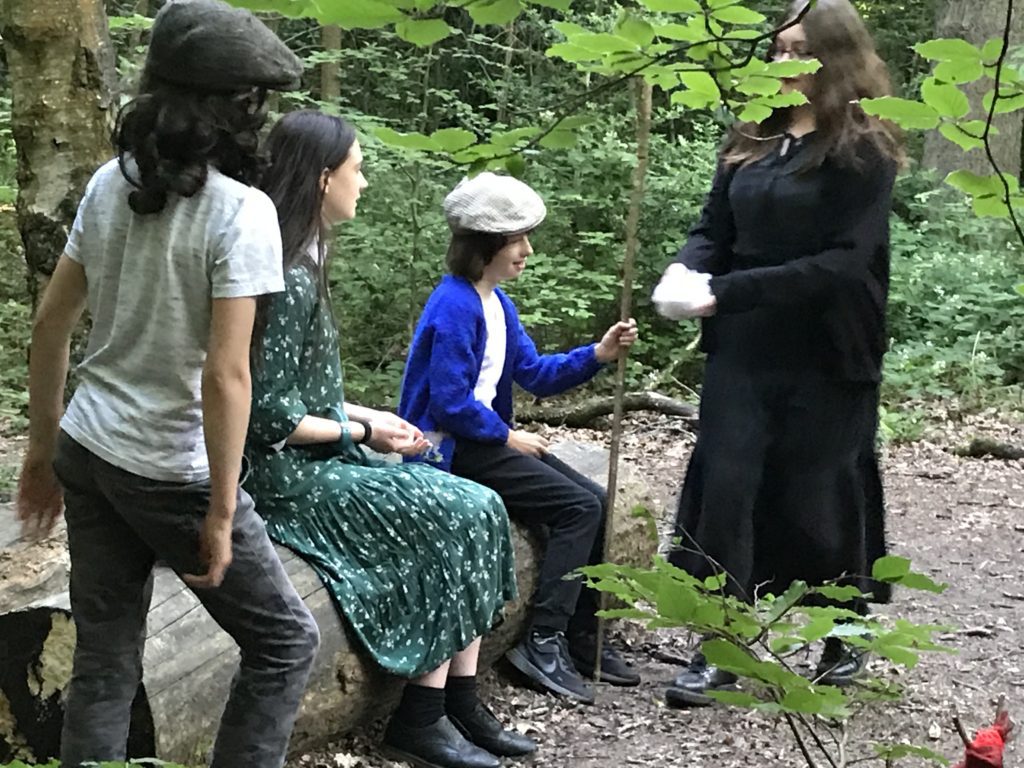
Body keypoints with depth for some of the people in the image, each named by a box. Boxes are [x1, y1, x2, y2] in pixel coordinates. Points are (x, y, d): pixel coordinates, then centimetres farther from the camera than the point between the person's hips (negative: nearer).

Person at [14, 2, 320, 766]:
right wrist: (220, 510, -15)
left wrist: (43, 446, 17)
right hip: (171, 474, -7)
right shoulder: (241, 210, -17)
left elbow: (50, 322, 8)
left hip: (87, 454, 7)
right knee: (285, 640, 12)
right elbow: (225, 374, -21)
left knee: (104, 664, 15)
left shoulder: (109, 183, 4)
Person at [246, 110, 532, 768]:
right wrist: (364, 432, -10)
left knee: (479, 510, -2)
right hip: (288, 473, -9)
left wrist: (370, 416, 5)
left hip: (320, 459, 9)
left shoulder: (304, 265, 11)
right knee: (459, 517, -13)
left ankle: (461, 703, -1)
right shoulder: (290, 281, -20)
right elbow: (274, 419, -20)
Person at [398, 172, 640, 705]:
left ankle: (582, 638, 9)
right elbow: (449, 402, -22)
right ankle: (544, 644, -13)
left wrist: (597, 355, -3)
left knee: (595, 501, 3)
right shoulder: (455, 307, -19)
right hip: (451, 450, -10)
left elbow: (535, 373, 11)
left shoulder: (496, 303, 12)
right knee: (579, 508, -15)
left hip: (484, 438, 10)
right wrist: (508, 438, -13)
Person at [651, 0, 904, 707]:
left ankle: (845, 642, 29)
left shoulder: (862, 150, -9)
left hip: (826, 359, -4)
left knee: (821, 499, 7)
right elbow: (714, 229, 11)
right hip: (744, 353, 5)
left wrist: (730, 291, -23)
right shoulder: (754, 139, 9)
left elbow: (845, 260, -18)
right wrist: (688, 271, -13)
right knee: (724, 488, -2)